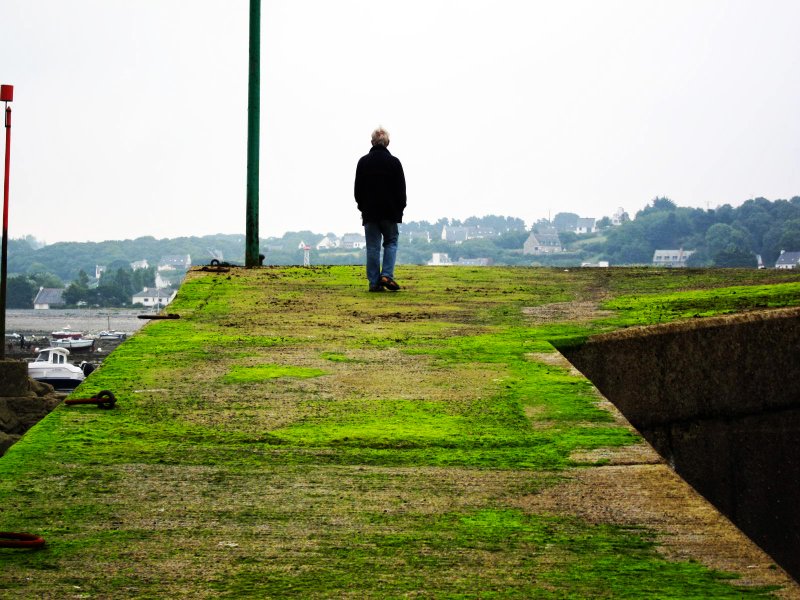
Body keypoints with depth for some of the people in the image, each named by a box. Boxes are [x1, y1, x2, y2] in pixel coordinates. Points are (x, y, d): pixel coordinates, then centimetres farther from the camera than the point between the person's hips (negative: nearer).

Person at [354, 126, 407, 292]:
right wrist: (400, 209, 9)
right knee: (391, 242, 10)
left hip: (369, 211, 2)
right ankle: (387, 275, -7)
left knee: (373, 247, 4)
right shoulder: (394, 162, -4)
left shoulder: (363, 162, 2)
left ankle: (374, 283, 1)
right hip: (390, 210, -2)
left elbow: (358, 189, 7)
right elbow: (401, 190, -2)